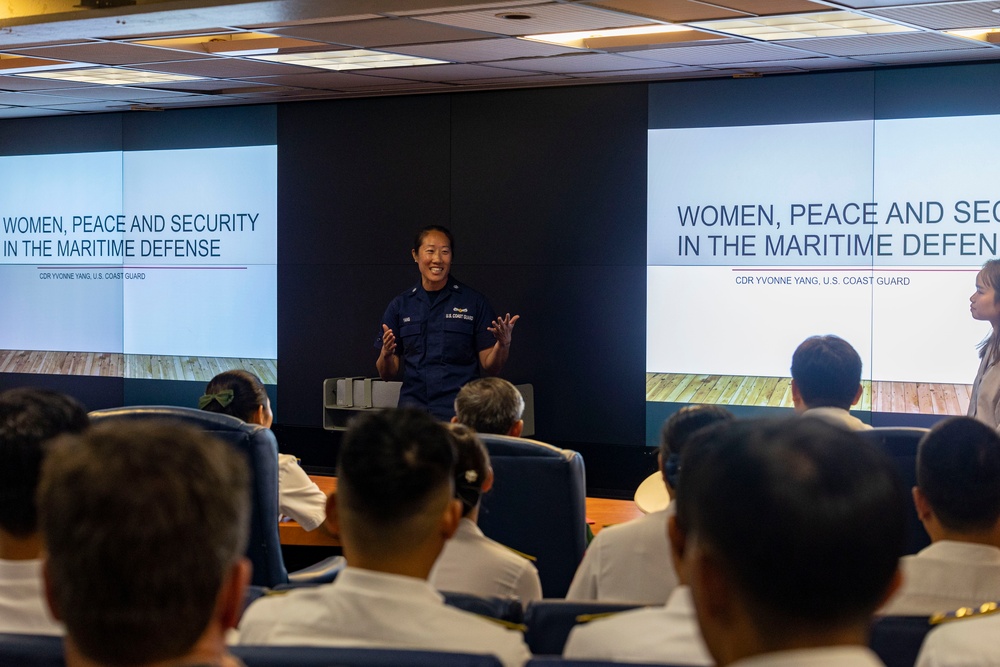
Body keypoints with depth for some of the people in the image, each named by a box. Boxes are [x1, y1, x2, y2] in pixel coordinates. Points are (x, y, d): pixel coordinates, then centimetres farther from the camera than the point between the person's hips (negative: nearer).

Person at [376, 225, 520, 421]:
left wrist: (503, 344, -15)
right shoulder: (400, 305, 9)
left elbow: (490, 367, 4)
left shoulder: (473, 302, 4)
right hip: (413, 408, 1)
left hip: (460, 410, -1)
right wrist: (386, 354, -10)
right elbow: (387, 373, 10)